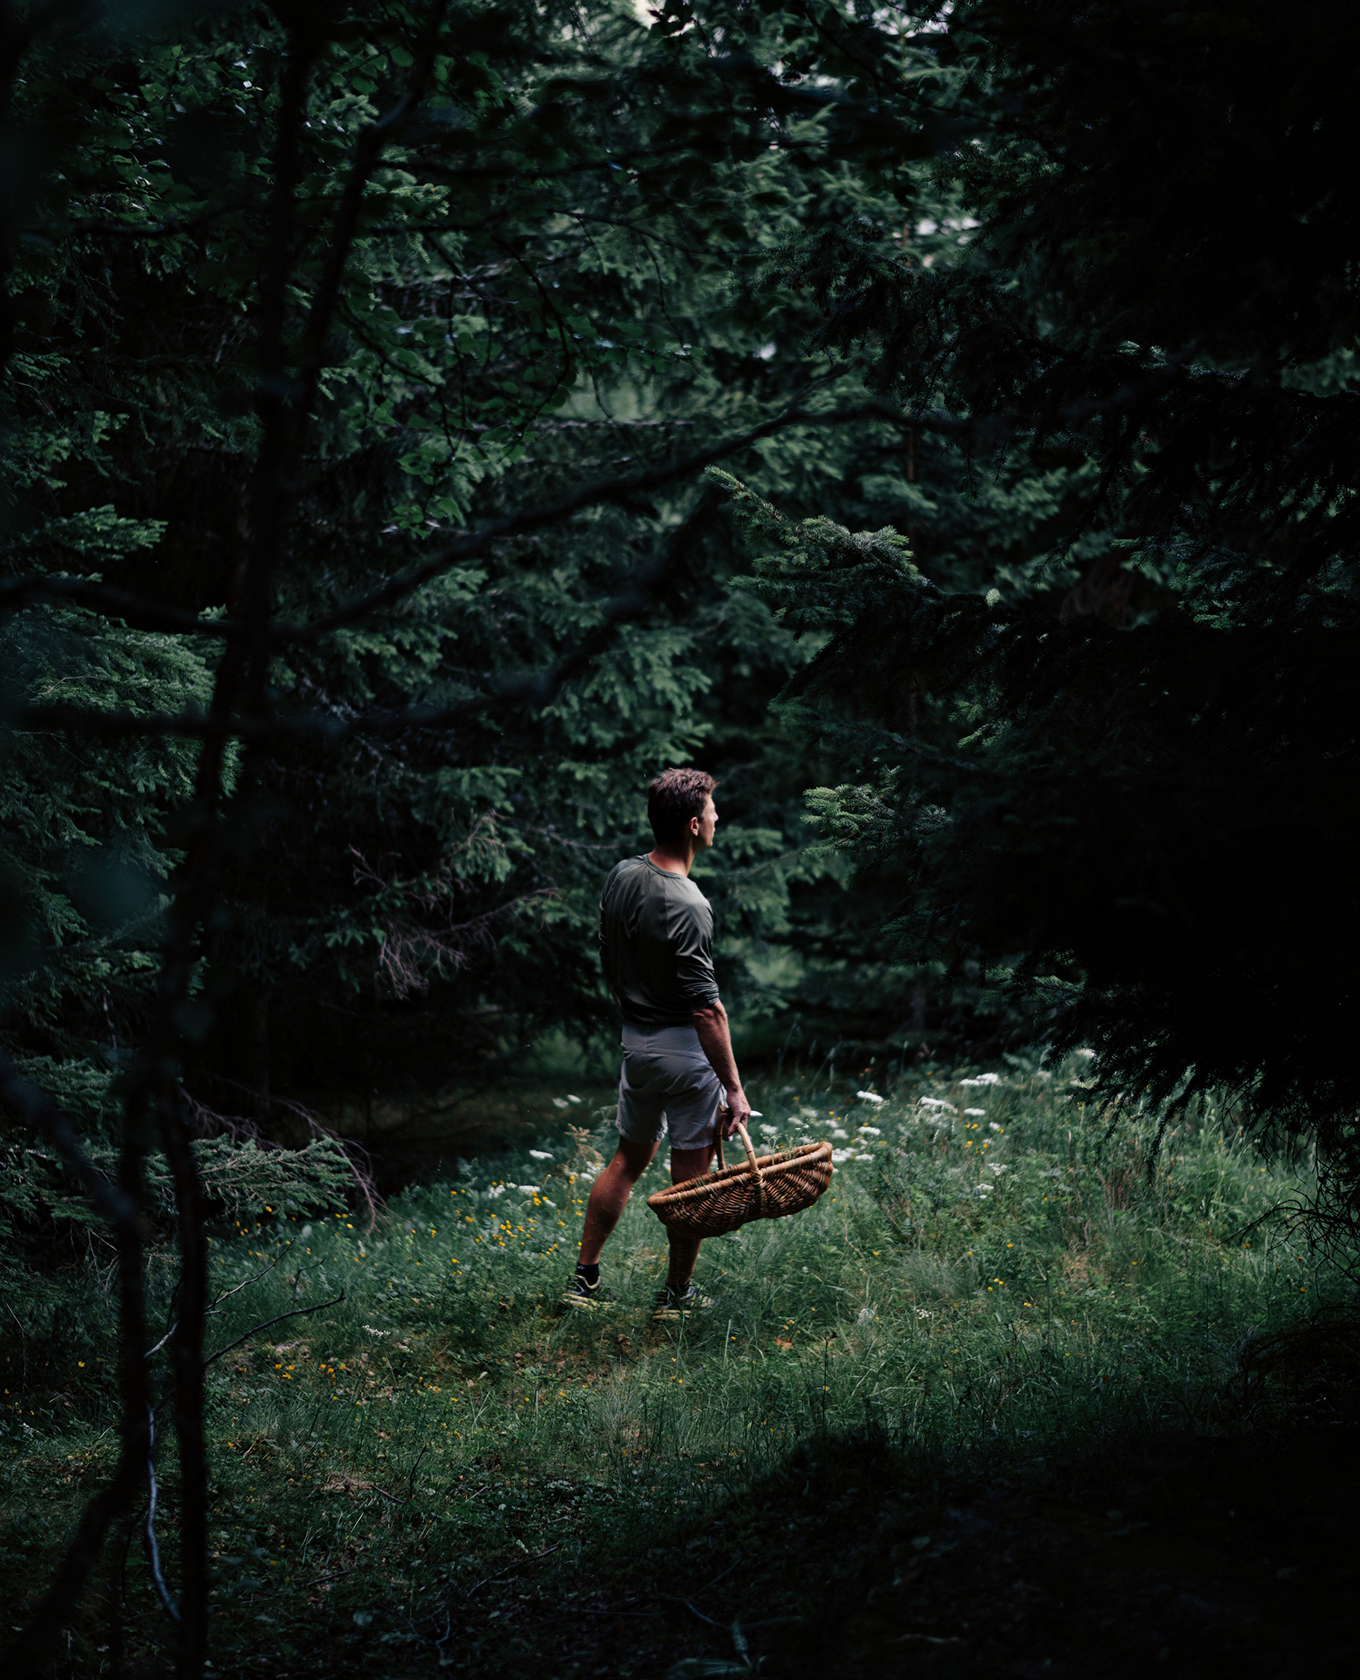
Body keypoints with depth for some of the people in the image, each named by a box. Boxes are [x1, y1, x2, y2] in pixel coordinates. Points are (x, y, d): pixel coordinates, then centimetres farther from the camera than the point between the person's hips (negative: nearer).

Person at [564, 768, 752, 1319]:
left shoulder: (620, 877, 0)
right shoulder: (687, 907, -25)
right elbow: (706, 1009, -25)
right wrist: (733, 1087, -20)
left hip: (635, 1041, 8)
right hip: (685, 1048, -8)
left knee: (629, 1159, 20)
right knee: (690, 1175, 7)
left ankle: (584, 1278, 22)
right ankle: (677, 1294, 18)